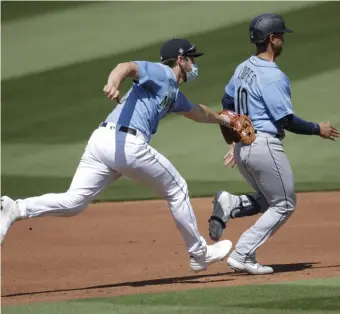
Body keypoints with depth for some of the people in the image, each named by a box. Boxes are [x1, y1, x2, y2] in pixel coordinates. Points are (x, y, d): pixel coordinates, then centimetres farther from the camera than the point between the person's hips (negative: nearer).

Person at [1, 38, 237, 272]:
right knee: (177, 190, 11)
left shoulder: (174, 94, 31)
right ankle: (199, 254, 22)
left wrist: (222, 119, 67)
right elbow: (127, 67, -15)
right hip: (127, 143, -9)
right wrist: (113, 83, -37)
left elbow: (197, 112, 52)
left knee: (72, 202, -5)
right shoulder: (162, 73, 4)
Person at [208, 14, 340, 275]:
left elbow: (227, 104, 20)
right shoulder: (272, 76, -18)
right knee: (284, 205, 6)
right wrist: (318, 129, -4)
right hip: (265, 145, -8)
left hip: (242, 145, 9)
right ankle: (243, 255, -3)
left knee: (267, 201, 24)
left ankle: (229, 205, -3)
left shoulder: (243, 68, 9)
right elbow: (286, 120, -18)